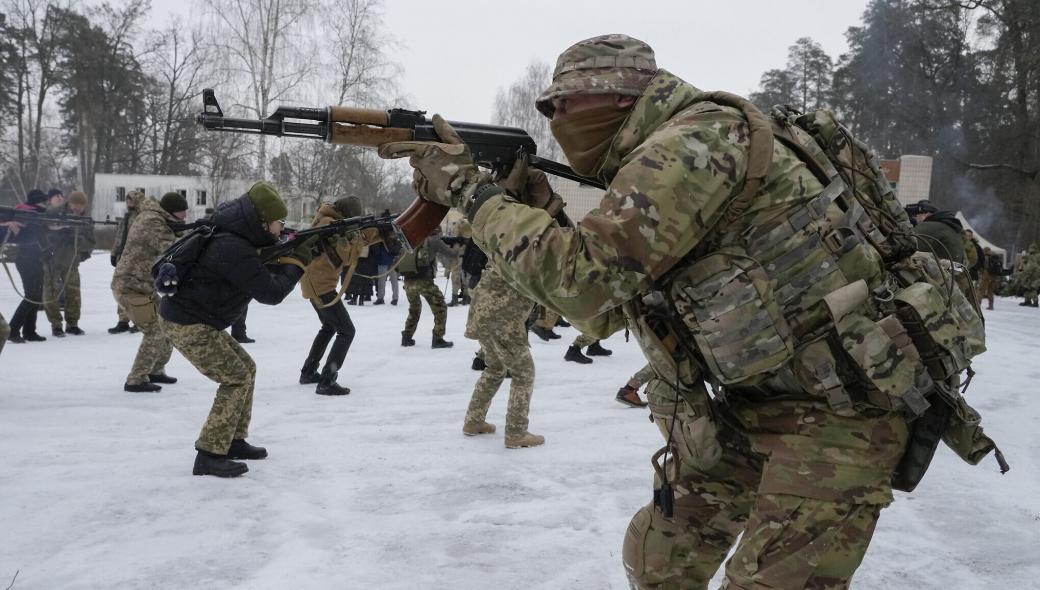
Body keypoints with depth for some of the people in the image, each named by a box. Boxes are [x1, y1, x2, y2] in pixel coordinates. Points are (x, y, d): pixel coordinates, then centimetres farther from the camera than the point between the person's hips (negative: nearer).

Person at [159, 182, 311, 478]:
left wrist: (288, 254, -2)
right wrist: (297, 263, -10)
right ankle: (209, 456, -11)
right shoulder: (234, 249, -24)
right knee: (236, 378, -12)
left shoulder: (239, 239, 7)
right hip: (187, 324, -10)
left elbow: (266, 269, 14)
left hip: (198, 321, 10)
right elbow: (270, 292, -23)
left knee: (246, 367, 15)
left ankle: (234, 441, 21)